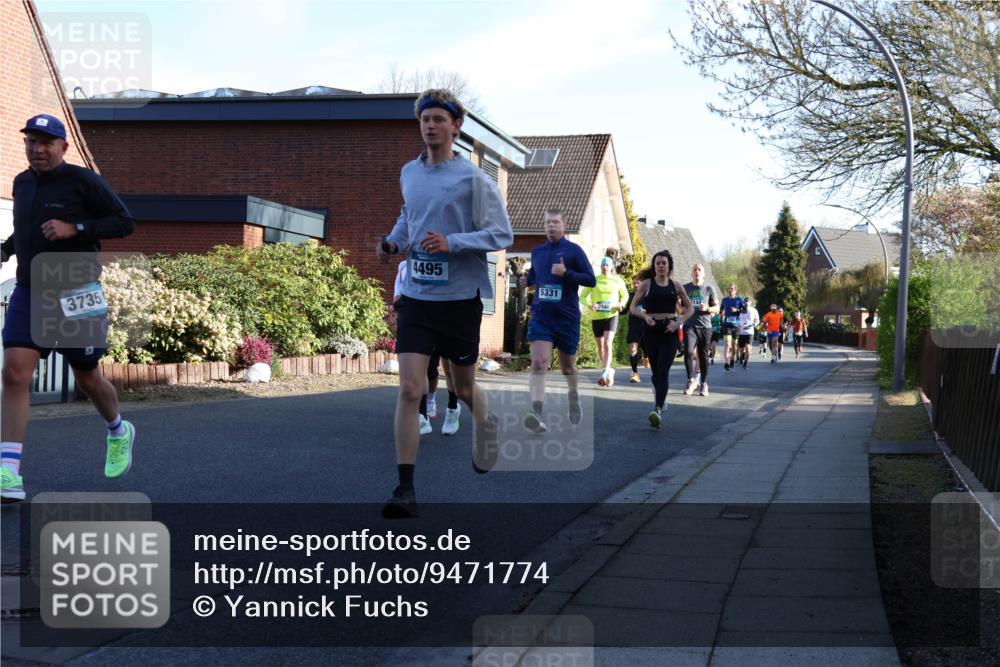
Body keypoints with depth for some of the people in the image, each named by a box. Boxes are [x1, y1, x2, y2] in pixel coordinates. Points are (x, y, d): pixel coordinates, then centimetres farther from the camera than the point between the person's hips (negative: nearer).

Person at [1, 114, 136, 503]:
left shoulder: (82, 181, -9)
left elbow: (125, 223, -11)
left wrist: (74, 228, -21)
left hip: (75, 295, -4)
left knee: (87, 378, 11)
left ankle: (119, 433, 43)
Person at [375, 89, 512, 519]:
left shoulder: (473, 179, -9)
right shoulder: (409, 174, 7)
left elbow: (502, 234, -10)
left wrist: (452, 243, -23)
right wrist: (393, 241, 7)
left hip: (461, 296, -3)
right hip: (416, 295, 3)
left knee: (463, 388, 13)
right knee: (409, 390, -10)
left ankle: (487, 425, 50)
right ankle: (405, 490, -8)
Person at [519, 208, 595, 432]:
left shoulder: (574, 250, -2)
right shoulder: (537, 252, 10)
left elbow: (591, 280, -5)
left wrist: (566, 273, -19)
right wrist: (525, 281, 3)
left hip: (567, 318, -2)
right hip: (541, 315, 2)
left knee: (567, 366, 13)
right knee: (538, 363, -18)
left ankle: (574, 397, 46)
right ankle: (537, 415, -28)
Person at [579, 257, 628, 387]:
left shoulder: (618, 281, 4)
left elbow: (625, 295, 18)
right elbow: (582, 297, 2)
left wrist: (621, 304, -4)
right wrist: (589, 305, -18)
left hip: (611, 316, -2)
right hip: (596, 317, 2)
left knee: (607, 344, -20)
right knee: (600, 346, 12)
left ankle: (604, 373, -27)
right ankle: (609, 371, 30)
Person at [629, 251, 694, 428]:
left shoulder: (675, 286, 6)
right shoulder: (647, 284, 3)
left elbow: (690, 308, 12)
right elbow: (633, 307, 4)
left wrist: (678, 322, -5)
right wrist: (645, 316, -15)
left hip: (670, 331, -1)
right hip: (651, 330, 1)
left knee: (663, 370, -14)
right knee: (656, 371, 10)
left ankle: (658, 410, -24)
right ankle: (660, 398, 37)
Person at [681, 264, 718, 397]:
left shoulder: (709, 288, 7)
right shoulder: (685, 288, 9)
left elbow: (717, 307, 8)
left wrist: (707, 308, -12)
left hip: (705, 326, 0)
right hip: (690, 325, 0)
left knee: (703, 356, 4)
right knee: (688, 351, -20)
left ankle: (704, 384, 18)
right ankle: (692, 380, -9)